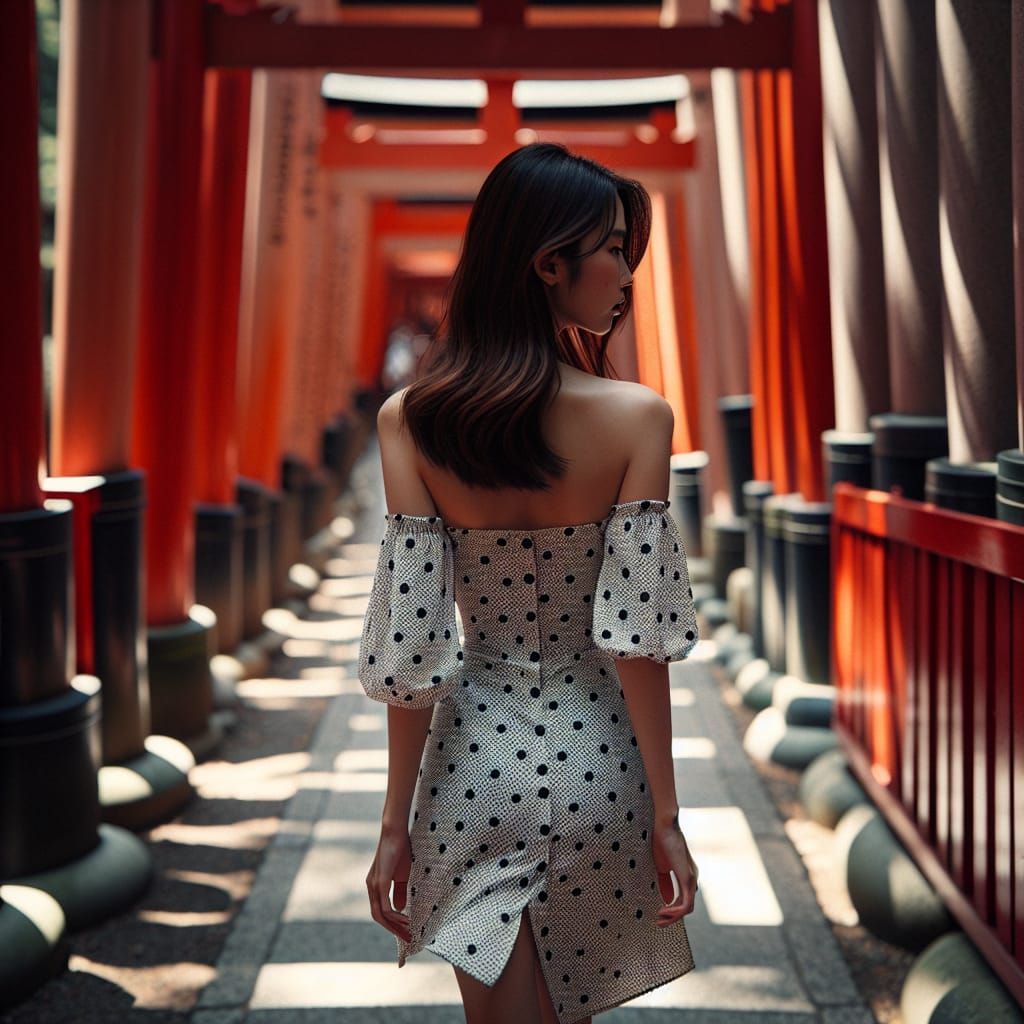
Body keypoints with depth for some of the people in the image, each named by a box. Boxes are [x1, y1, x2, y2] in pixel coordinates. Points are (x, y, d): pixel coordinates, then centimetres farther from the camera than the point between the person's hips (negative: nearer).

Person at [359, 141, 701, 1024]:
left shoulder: (409, 421, -9)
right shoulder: (635, 417, -14)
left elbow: (411, 642, -9)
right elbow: (636, 634, -14)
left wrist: (396, 827, -1)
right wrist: (665, 818, -4)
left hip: (474, 755, 1)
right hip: (595, 756, 0)